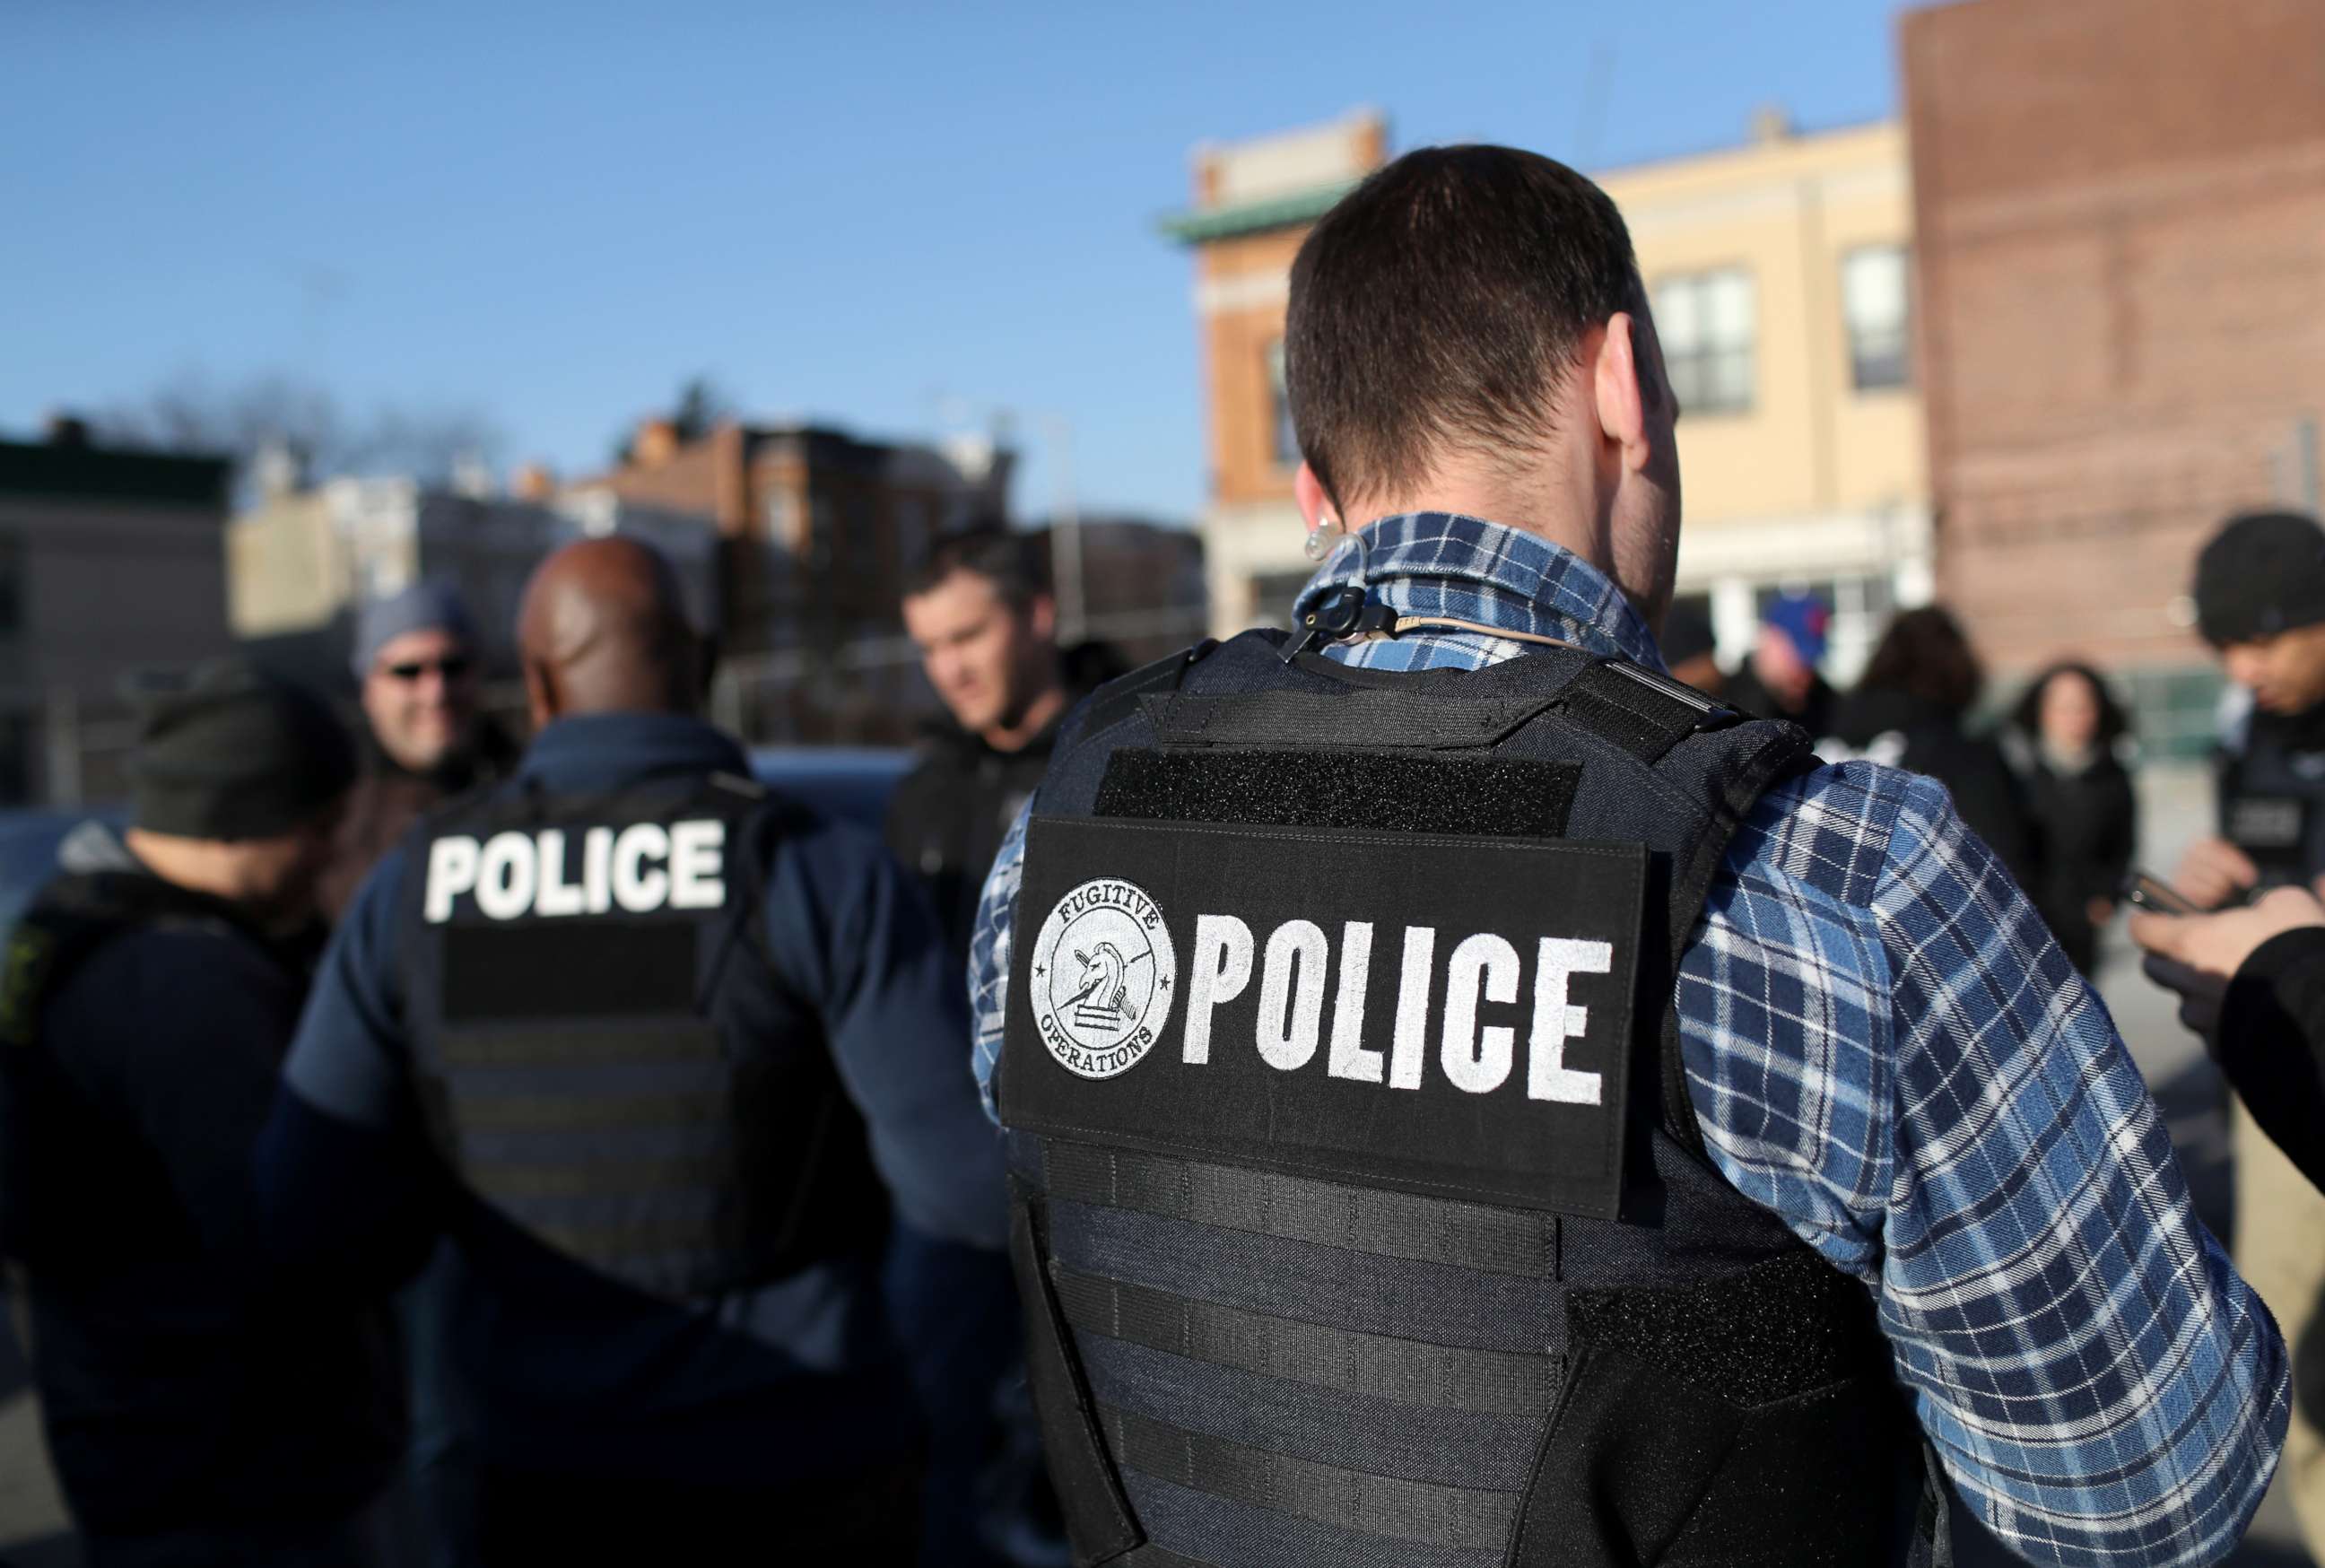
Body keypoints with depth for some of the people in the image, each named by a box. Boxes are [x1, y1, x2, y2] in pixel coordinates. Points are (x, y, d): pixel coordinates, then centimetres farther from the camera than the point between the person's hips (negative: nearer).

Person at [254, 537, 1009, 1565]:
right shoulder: (819, 872, -17)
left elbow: (306, 1206, -6)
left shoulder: (414, 889, -7)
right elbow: (980, 1178, -20)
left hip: (557, 1478, 3)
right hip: (803, 1480, -2)